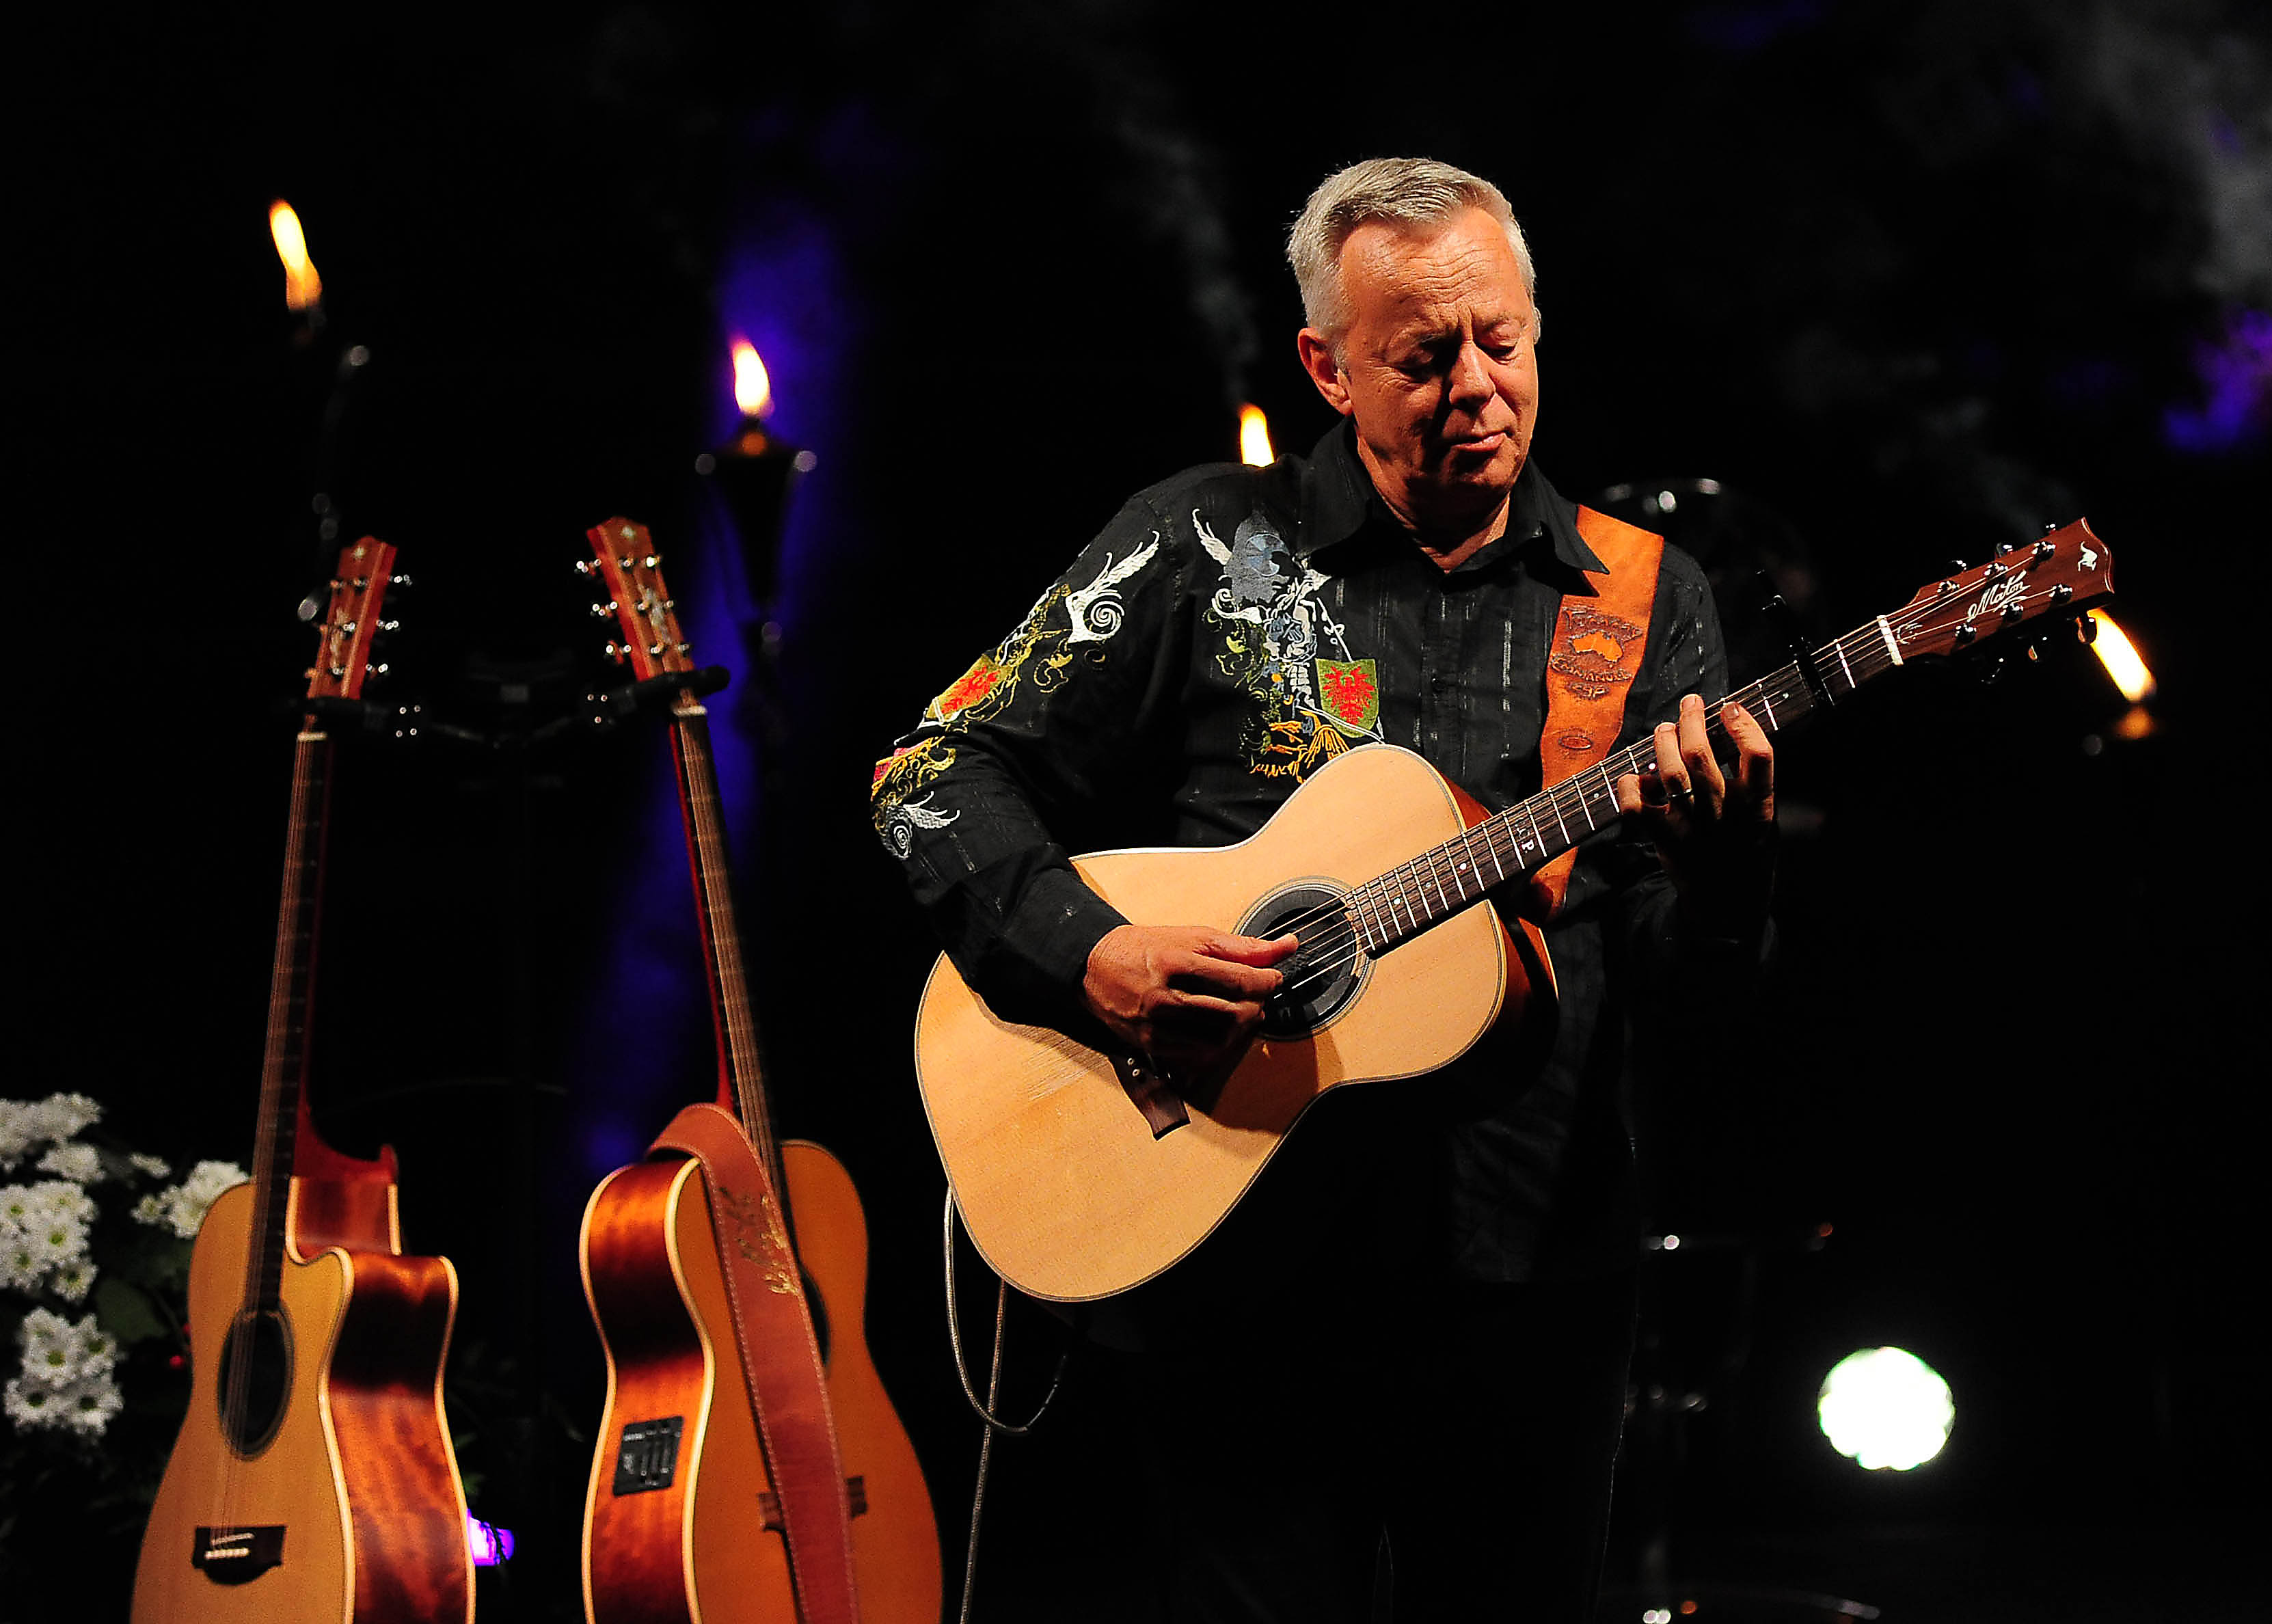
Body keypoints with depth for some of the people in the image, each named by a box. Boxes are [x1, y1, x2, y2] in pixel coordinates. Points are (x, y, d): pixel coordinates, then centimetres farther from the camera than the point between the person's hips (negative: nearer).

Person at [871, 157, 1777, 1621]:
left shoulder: (1641, 599, 6)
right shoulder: (1206, 549, 1)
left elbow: (1690, 1020, 3)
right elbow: (942, 772, 2)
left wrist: (1719, 866, -19)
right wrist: (1084, 957, -15)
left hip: (1533, 1275, 2)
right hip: (1252, 1274, -2)